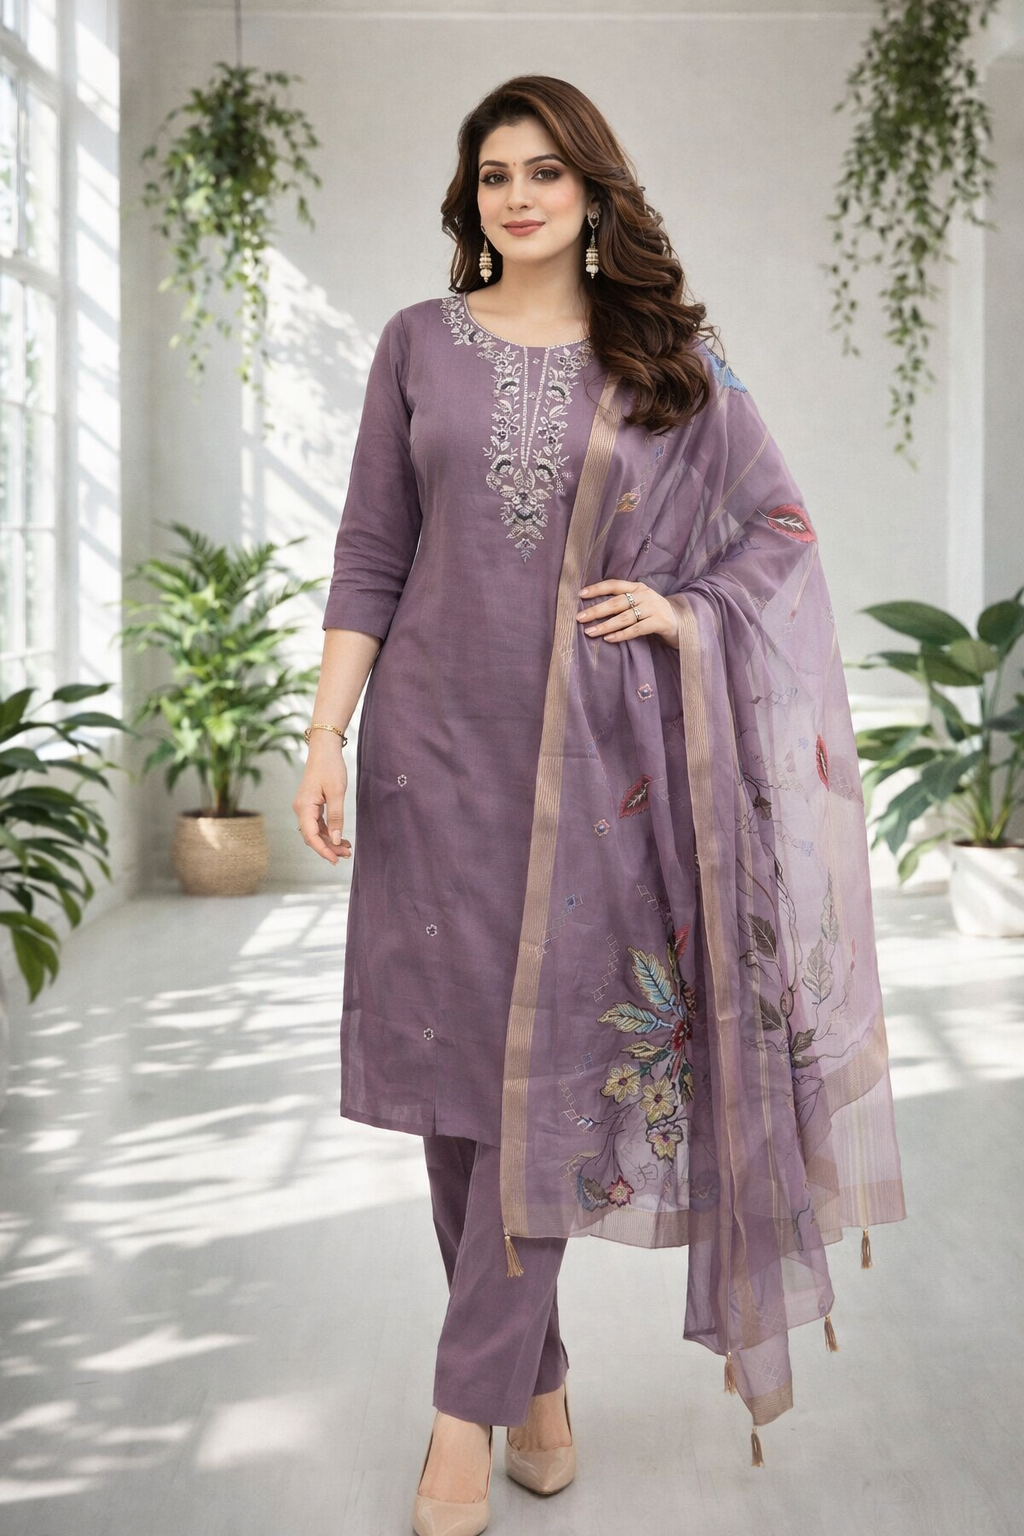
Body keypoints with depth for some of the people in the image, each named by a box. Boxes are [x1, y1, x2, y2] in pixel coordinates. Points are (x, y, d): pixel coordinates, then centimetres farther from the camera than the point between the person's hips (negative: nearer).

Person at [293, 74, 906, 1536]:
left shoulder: (671, 357, 6)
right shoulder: (420, 344, 8)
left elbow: (781, 525, 11)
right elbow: (371, 559, 6)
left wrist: (686, 610, -6)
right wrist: (327, 735, -2)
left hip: (597, 752, -1)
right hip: (440, 740, 1)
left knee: (552, 1060, -4)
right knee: (451, 1058, 4)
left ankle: (470, 1401, 7)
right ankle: (536, 1375, 22)